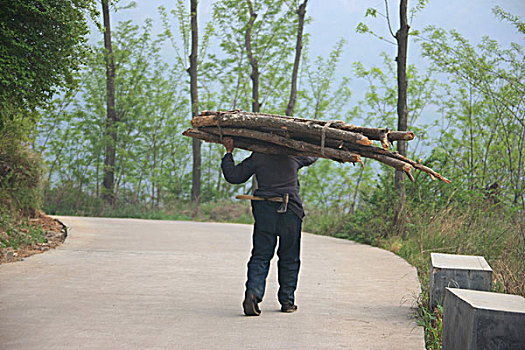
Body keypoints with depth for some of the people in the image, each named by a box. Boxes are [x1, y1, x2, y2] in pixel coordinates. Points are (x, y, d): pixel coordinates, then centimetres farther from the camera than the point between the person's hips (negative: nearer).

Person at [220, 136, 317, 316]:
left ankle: (253, 293, -20)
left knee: (260, 256, 0)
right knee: (289, 258, 11)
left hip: (264, 210, 0)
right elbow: (312, 157, 30)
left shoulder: (257, 157, 5)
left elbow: (233, 176, 9)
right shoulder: (294, 155, 8)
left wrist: (229, 152, 20)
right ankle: (287, 301, 14)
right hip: (291, 211, 0)